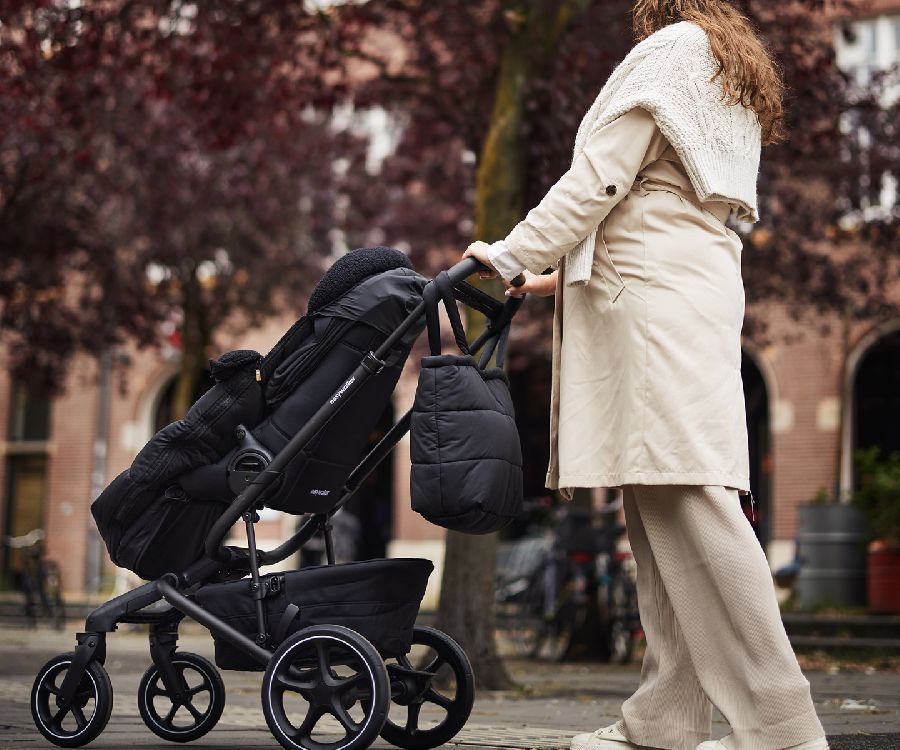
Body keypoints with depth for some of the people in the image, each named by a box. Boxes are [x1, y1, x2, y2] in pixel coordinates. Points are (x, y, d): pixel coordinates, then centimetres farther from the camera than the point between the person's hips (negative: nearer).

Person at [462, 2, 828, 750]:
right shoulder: (730, 69, 28)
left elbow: (599, 180, -9)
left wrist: (513, 256, -2)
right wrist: (565, 274, 31)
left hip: (660, 297, -10)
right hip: (689, 288, 10)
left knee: (685, 493, -15)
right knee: (659, 500, 3)